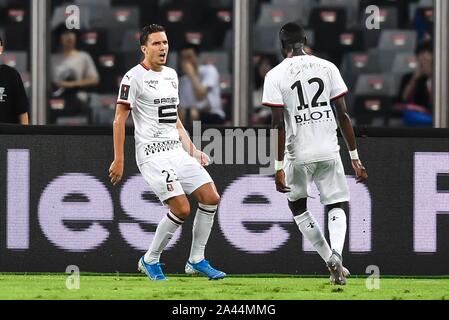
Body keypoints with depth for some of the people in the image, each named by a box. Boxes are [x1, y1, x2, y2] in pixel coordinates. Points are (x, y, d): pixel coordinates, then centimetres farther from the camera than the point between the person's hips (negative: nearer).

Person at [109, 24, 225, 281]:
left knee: (211, 198, 0)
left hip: (176, 150, 8)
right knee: (181, 209, -16)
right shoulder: (134, 77, -8)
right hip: (153, 153, -8)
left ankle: (196, 260, 11)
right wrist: (118, 160, -13)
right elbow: (120, 120, -9)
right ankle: (150, 261, 3)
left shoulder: (171, 75, 16)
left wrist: (192, 149, 18)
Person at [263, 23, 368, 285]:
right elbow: (343, 115, 2)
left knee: (297, 205, 22)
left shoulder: (276, 75, -4)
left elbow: (278, 125, -8)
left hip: (299, 155, -1)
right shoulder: (327, 67, 3)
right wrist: (355, 157, 7)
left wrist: (279, 167, -6)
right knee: (337, 206, 12)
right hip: (329, 151, 2)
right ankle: (336, 252, -18)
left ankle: (331, 260, 14)